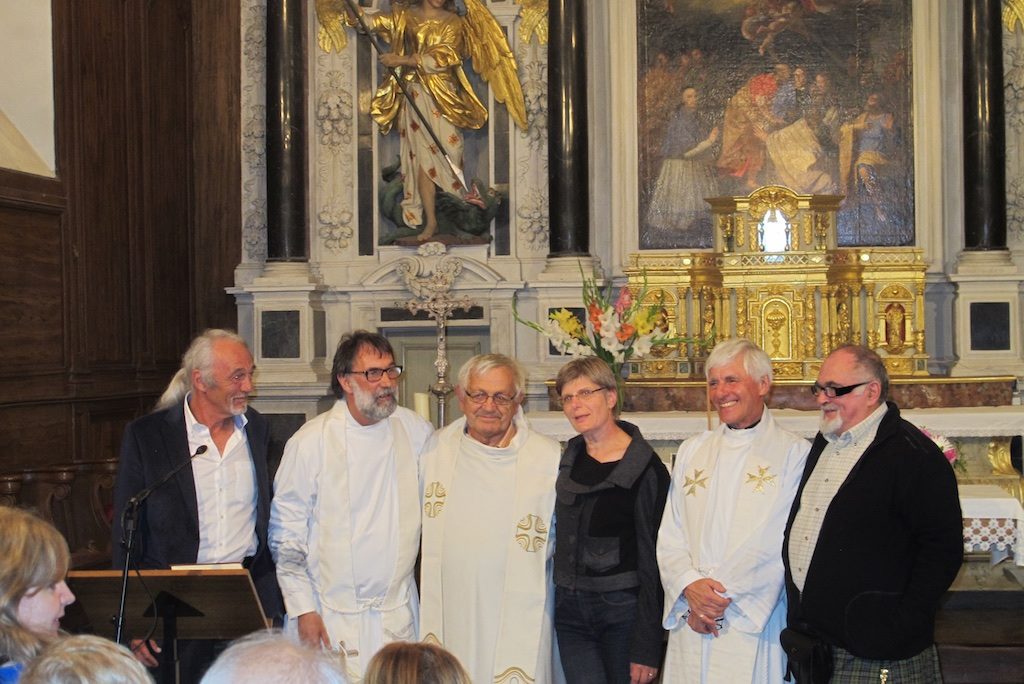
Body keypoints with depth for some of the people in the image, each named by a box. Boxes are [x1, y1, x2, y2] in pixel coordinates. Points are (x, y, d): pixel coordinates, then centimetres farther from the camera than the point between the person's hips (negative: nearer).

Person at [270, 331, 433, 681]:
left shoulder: (416, 431, 3)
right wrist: (303, 609, -6)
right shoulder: (311, 442, -7)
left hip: (399, 614, 3)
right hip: (331, 618, -3)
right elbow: (286, 535, -4)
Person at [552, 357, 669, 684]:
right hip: (570, 608, 5)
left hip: (622, 611, -4)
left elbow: (652, 559, -11)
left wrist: (647, 648, -13)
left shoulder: (645, 467, -10)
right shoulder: (569, 458, 8)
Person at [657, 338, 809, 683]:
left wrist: (723, 597, -13)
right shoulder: (691, 451, 13)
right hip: (690, 624, 4)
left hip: (756, 625, -4)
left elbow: (782, 544, -10)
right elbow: (669, 535, 8)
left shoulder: (794, 453, -3)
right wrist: (690, 586, -9)